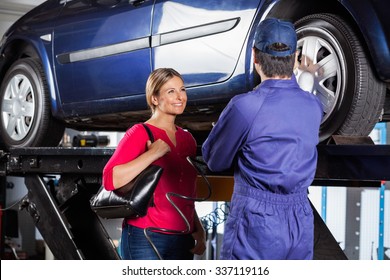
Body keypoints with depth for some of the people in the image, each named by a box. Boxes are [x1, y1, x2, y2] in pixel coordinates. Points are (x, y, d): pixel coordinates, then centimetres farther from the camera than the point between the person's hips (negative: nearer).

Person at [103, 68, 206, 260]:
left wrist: (198, 229, 12)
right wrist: (152, 154, -19)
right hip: (145, 239, -7)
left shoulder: (187, 139, 15)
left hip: (183, 241, 7)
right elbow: (110, 179, -19)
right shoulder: (140, 133, -5)